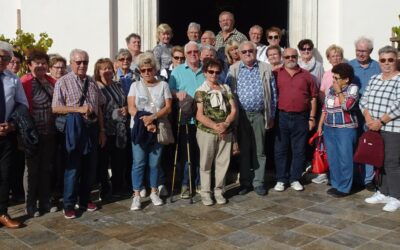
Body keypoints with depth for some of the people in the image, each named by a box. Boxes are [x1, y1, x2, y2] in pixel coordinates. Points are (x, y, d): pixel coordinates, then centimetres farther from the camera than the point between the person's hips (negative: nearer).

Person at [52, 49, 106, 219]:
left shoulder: (92, 82, 11)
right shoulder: (63, 82, -4)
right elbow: (56, 108, -11)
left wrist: (102, 130, 9)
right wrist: (79, 109, -20)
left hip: (92, 128, 5)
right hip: (74, 129, -5)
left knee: (90, 167, 13)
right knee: (73, 168, -1)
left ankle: (85, 200, 28)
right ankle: (69, 205, 10)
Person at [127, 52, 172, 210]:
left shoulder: (163, 85, 7)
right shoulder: (135, 85, 6)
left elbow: (168, 108, -2)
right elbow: (131, 108, -4)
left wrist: (153, 117, -18)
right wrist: (145, 122, -16)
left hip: (158, 129, 1)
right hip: (139, 129, -1)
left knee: (154, 163, 7)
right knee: (138, 163, -1)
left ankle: (154, 192, 20)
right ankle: (136, 196, 5)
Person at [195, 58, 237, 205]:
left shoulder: (226, 88, 9)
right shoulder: (200, 91, 0)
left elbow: (233, 110, 4)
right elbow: (199, 115, -8)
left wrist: (225, 124, -13)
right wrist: (215, 126, -19)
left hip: (225, 132, 3)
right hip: (206, 132, -3)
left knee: (223, 162, 6)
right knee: (206, 163, 4)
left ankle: (219, 191, 18)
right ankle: (205, 192, 14)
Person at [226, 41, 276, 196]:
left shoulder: (265, 69, 4)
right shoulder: (233, 69, 4)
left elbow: (273, 94, 6)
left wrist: (271, 116, 4)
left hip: (259, 115, 0)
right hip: (241, 115, 0)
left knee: (259, 150, 5)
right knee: (243, 150, 8)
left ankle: (258, 182, 14)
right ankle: (245, 182, 17)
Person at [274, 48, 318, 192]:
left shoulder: (306, 75, 6)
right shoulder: (276, 74, 2)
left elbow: (313, 97, 8)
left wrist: (312, 118, 3)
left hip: (301, 118, 1)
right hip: (282, 117, -1)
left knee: (299, 150, 7)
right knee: (281, 150, 5)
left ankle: (295, 179, 19)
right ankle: (281, 180, 15)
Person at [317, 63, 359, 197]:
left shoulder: (353, 88, -6)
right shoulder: (331, 88, 10)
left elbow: (347, 106, -21)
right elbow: (325, 108, 15)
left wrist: (339, 92, -12)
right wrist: (320, 124, 13)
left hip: (346, 129, -6)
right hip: (329, 128, 6)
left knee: (344, 159, -1)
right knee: (332, 159, 12)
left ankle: (344, 188, 8)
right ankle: (335, 184, 24)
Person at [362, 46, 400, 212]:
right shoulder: (374, 79, 13)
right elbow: (364, 100, 8)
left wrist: (380, 121, -16)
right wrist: (368, 118, -8)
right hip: (374, 128, 6)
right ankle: (383, 193, 24)